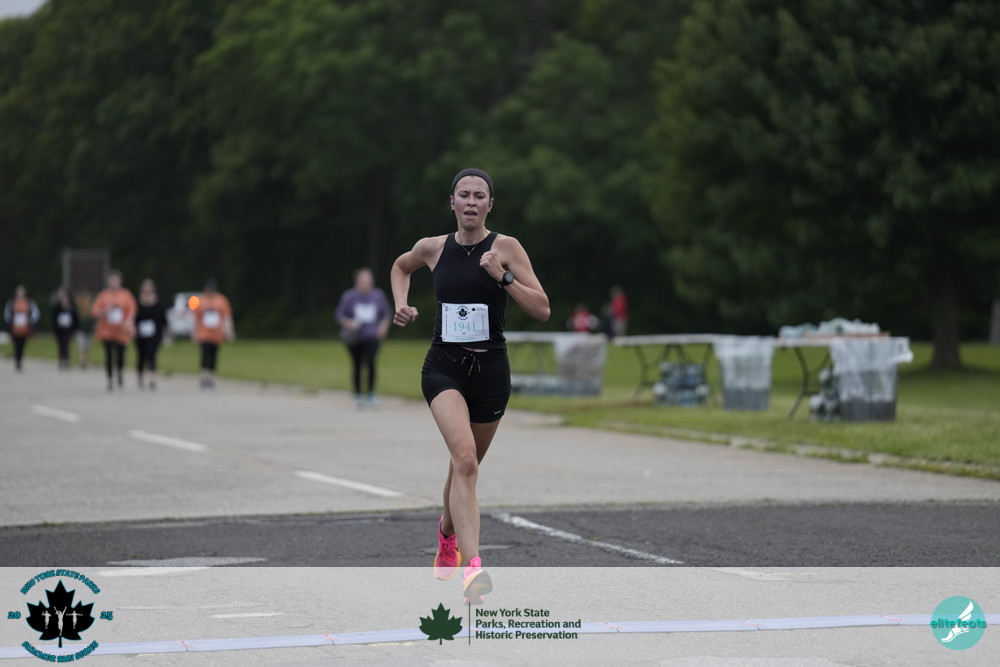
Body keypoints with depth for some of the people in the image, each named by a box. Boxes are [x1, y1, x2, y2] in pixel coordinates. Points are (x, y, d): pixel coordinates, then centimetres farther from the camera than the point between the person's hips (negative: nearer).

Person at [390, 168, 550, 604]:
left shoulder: (506, 248, -4)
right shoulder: (433, 248, 2)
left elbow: (542, 310, -10)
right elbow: (401, 266, 26)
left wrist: (503, 275, -20)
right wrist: (401, 304, 9)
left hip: (490, 370, 1)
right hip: (444, 367, -1)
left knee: (465, 465, 16)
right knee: (465, 458, -23)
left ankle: (448, 535, 49)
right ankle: (472, 568, -32)